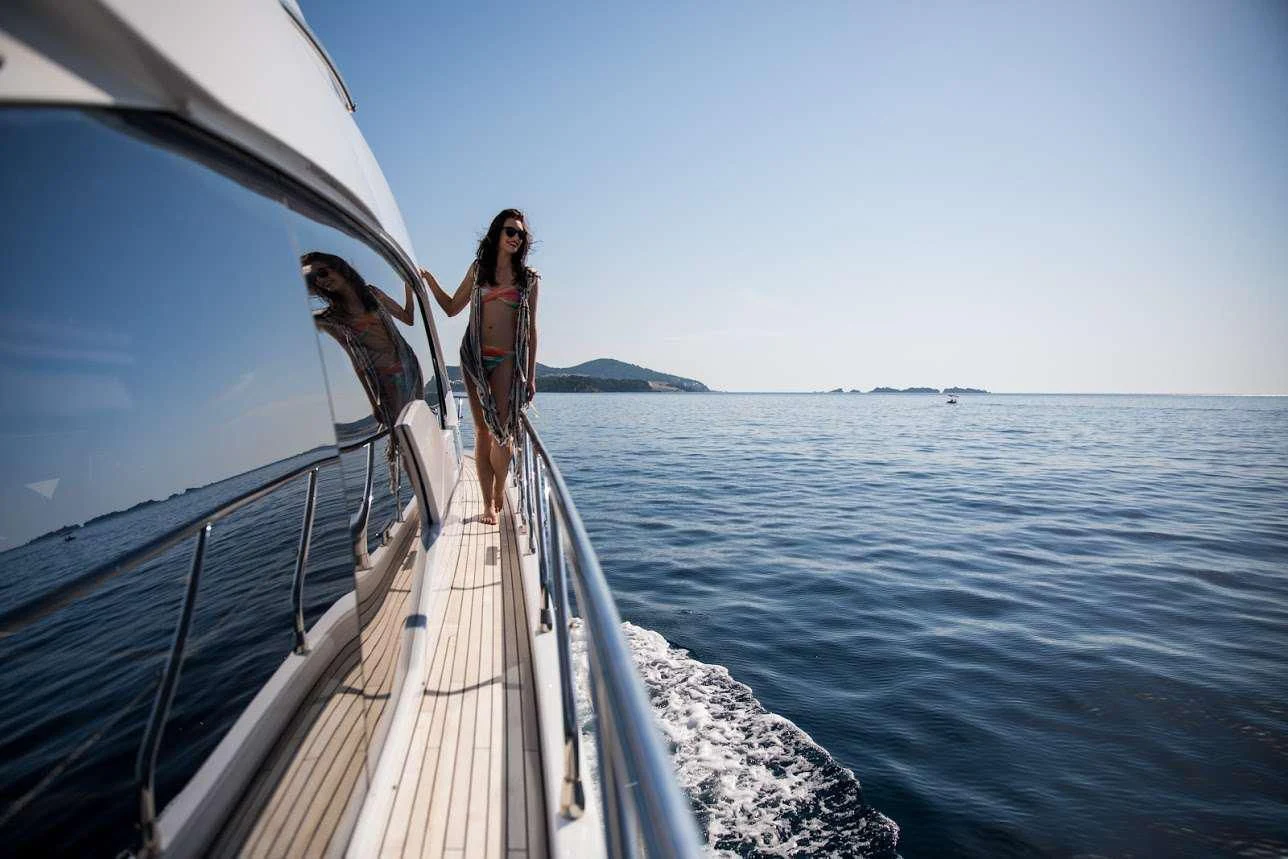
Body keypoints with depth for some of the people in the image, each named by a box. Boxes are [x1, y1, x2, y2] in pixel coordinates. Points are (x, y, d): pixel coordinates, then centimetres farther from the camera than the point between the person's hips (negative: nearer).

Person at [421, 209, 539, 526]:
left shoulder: (529, 278, 7)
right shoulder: (478, 268, 13)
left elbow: (531, 330, 6)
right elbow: (452, 308, 19)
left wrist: (531, 375, 2)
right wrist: (429, 280, 6)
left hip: (507, 360, -2)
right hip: (474, 357, 2)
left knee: (501, 430, -10)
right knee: (482, 430, 2)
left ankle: (499, 491, 14)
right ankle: (488, 503, 8)